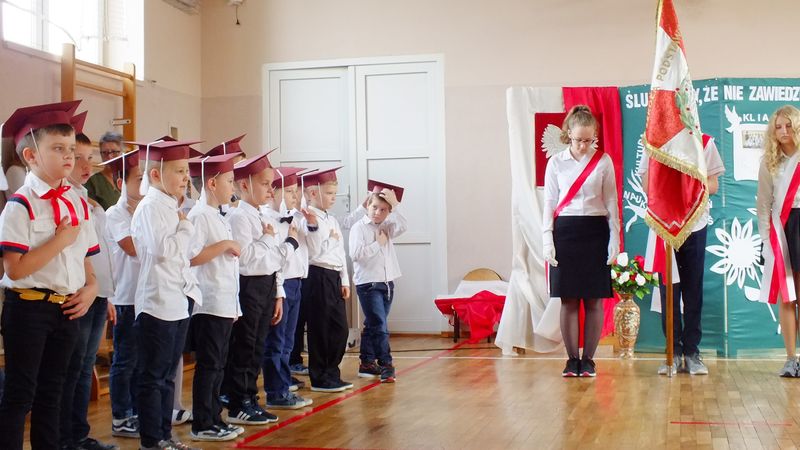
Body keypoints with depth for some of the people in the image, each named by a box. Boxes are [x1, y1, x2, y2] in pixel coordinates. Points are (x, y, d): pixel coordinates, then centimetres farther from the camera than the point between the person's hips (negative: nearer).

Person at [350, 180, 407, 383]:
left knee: (372, 325, 14)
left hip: (387, 283, 7)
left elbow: (404, 226, -7)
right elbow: (356, 253, -19)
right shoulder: (359, 227, -6)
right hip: (368, 284, -7)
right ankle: (386, 365, -8)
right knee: (380, 326, -11)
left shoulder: (387, 228, 11)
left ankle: (367, 363, 21)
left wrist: (395, 205, -12)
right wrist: (378, 244, -13)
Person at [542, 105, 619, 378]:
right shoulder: (556, 163, 5)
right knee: (568, 299, 0)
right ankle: (572, 358, 8)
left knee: (594, 300, 1)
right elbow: (549, 202, 6)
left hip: (595, 232, 0)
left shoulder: (603, 161, 4)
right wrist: (548, 240, -2)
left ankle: (588, 358, 9)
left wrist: (614, 240, 0)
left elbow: (611, 202, 5)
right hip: (565, 232, 0)